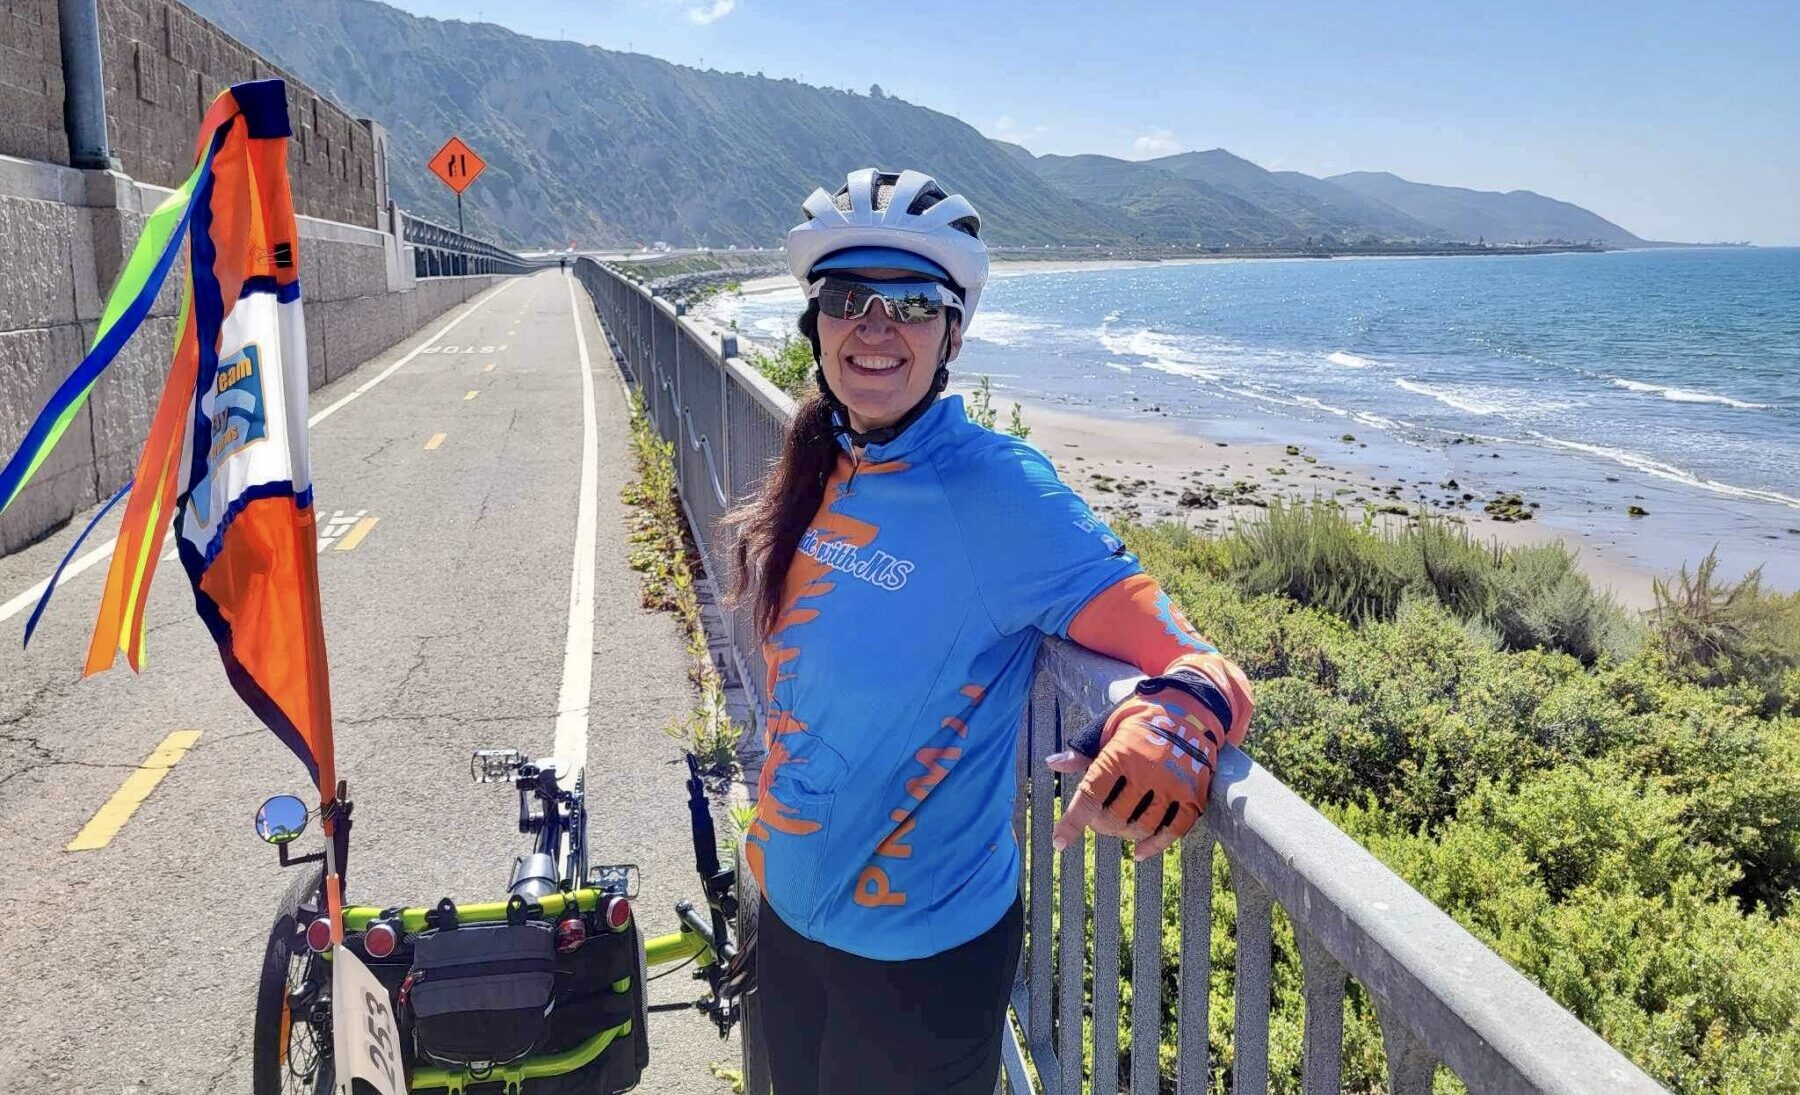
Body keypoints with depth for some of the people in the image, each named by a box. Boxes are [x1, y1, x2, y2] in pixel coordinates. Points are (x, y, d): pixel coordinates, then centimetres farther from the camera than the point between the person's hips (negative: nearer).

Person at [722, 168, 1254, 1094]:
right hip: (788, 912, 6)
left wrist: (1173, 727, -48)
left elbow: (1196, 664, -26)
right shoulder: (820, 471, -4)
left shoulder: (1002, 497, -24)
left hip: (920, 953, -6)